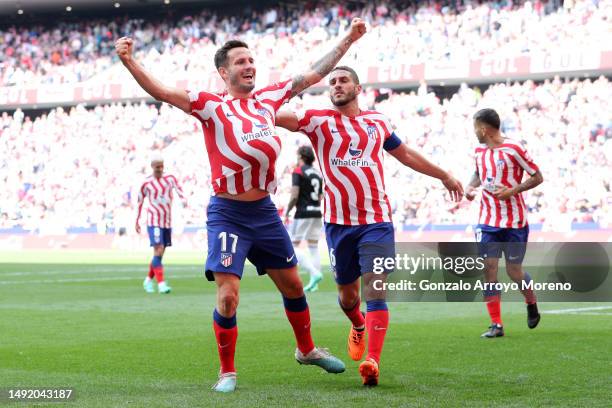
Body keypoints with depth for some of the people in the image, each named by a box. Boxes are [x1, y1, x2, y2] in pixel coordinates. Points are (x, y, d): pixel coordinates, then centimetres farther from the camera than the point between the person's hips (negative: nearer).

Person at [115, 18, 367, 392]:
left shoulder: (268, 98, 8)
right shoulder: (211, 105, -6)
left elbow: (312, 75, 18)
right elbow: (161, 91, -18)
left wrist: (348, 40, 21)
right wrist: (129, 61, -33)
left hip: (265, 211, 5)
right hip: (227, 214, -5)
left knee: (292, 285, 16)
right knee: (228, 297, -11)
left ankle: (307, 350, 39)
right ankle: (227, 372, 7)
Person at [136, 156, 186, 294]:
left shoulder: (170, 178, 4)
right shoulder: (146, 183, -1)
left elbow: (178, 188, -12)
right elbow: (140, 202, 9)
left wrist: (183, 200, -33)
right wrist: (137, 221, 11)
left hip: (167, 221, 4)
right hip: (154, 220, -4)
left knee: (160, 252, 10)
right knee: (158, 249, -16)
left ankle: (148, 280, 27)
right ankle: (161, 283, -18)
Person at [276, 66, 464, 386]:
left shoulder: (377, 121, 13)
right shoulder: (318, 120, 3)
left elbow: (405, 154, 28)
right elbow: (276, 117, -11)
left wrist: (444, 176, 35)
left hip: (377, 221, 0)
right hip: (338, 222, 0)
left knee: (375, 291, -13)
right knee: (347, 292, 12)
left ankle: (372, 362, -20)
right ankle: (358, 326, 46)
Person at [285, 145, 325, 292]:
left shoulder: (298, 171, -8)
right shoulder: (318, 173, 13)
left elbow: (294, 196, -15)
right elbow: (320, 197, 14)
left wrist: (287, 212, -5)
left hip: (302, 214, -7)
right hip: (317, 213, 7)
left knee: (293, 247, -2)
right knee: (314, 248, 9)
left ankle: (314, 273, -17)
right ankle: (314, 283, 6)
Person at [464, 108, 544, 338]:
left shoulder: (513, 149, -13)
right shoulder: (480, 151, 7)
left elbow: (538, 177, -8)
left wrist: (512, 190, -20)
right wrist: (471, 186, 4)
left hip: (514, 222, -5)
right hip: (488, 222, 5)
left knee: (514, 271, 2)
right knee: (489, 269, -5)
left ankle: (531, 304, 34)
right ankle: (496, 325, 0)